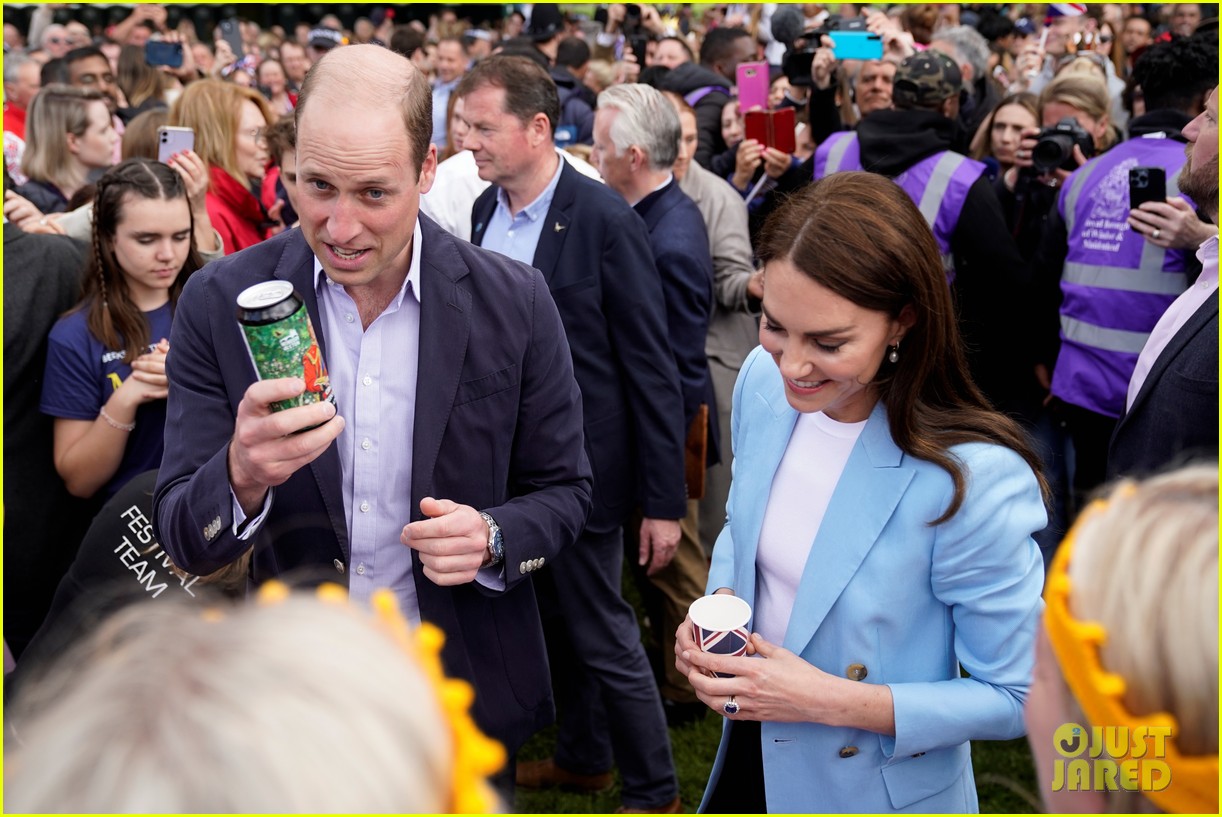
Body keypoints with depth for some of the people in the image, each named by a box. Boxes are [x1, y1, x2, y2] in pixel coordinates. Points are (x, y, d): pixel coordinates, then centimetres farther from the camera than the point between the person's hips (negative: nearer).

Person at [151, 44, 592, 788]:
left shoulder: (513, 302, -12)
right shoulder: (222, 304, -12)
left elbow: (564, 491, -2)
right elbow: (183, 537, -12)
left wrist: (494, 538, -23)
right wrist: (242, 477, -34)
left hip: (469, 697, 0)